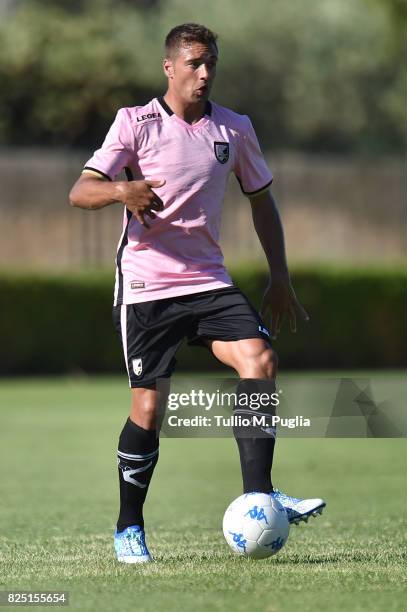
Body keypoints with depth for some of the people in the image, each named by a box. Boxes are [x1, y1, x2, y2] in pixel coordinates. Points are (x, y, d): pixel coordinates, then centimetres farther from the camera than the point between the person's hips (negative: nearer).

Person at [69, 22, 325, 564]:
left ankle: (258, 496, -22)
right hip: (145, 283, -3)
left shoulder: (235, 129, 8)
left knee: (260, 360, -21)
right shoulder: (135, 122, -3)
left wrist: (280, 279, 14)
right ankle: (128, 528, 12)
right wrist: (121, 190, -33)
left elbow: (261, 199, 20)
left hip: (208, 280, 3)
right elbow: (80, 192, -10)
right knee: (149, 405, -5)